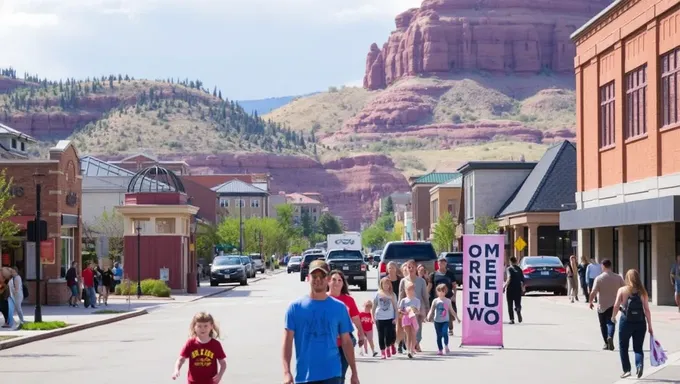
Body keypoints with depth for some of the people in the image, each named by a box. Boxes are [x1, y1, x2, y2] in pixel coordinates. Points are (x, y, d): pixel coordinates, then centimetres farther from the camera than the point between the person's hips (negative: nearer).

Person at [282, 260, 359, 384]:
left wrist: (354, 372, 8)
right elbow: (288, 341, -3)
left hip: (332, 374, 0)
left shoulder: (339, 307, 4)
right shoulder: (295, 307, 0)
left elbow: (346, 342, 9)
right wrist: (286, 372, -13)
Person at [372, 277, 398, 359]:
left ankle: (388, 347, 24)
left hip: (390, 318, 0)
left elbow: (395, 307, 4)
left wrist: (396, 318, -2)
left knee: (390, 335, -4)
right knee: (381, 335, 2)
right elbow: (374, 306, 7)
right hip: (380, 318, 0)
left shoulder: (392, 294, 4)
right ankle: (382, 352, 11)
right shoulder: (378, 294, 3)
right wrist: (373, 317, 3)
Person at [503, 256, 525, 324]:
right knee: (517, 303, 6)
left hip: (510, 289, -3)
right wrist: (522, 289, 19)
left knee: (510, 305, 7)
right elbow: (523, 280, 9)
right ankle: (518, 310, -29)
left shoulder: (509, 269, -5)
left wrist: (504, 286, -16)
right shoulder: (519, 269, 8)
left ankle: (512, 319, 0)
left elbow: (509, 279, -20)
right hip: (518, 289, 3)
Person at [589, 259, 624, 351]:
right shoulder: (618, 277, -4)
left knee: (603, 324, 13)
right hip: (614, 304, 2)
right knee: (611, 322, 11)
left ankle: (606, 343, 17)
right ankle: (610, 337, -18)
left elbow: (593, 292, -17)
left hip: (602, 305, -2)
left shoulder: (599, 278, -13)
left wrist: (590, 302, -1)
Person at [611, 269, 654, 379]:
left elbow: (616, 306, -10)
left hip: (626, 321, -1)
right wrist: (649, 326, 2)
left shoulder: (622, 290, -4)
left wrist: (613, 316, 8)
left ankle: (626, 369, 12)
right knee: (638, 348, 10)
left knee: (623, 347, 15)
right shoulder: (642, 292, 0)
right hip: (640, 322, 2)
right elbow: (646, 310, -3)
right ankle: (639, 365, -14)